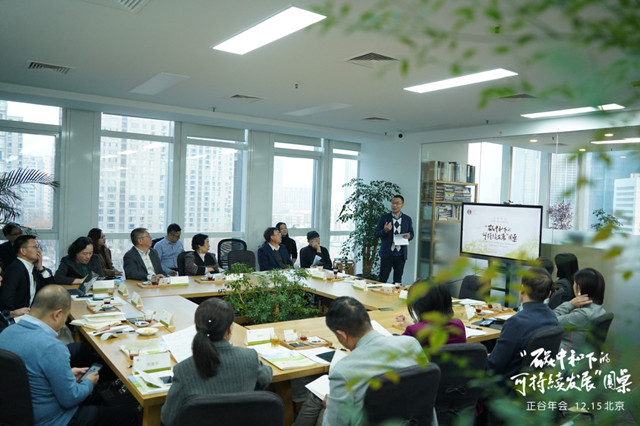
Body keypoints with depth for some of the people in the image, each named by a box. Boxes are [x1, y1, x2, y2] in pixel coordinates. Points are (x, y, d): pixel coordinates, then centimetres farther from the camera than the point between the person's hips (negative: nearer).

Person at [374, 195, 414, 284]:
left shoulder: (407, 219, 7)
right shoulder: (384, 218, 1)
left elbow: (411, 233, 14)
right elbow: (376, 234, 0)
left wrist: (409, 236, -10)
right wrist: (385, 231, -20)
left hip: (400, 255, 2)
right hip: (387, 254, -2)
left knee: (398, 281, 8)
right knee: (382, 279, 1)